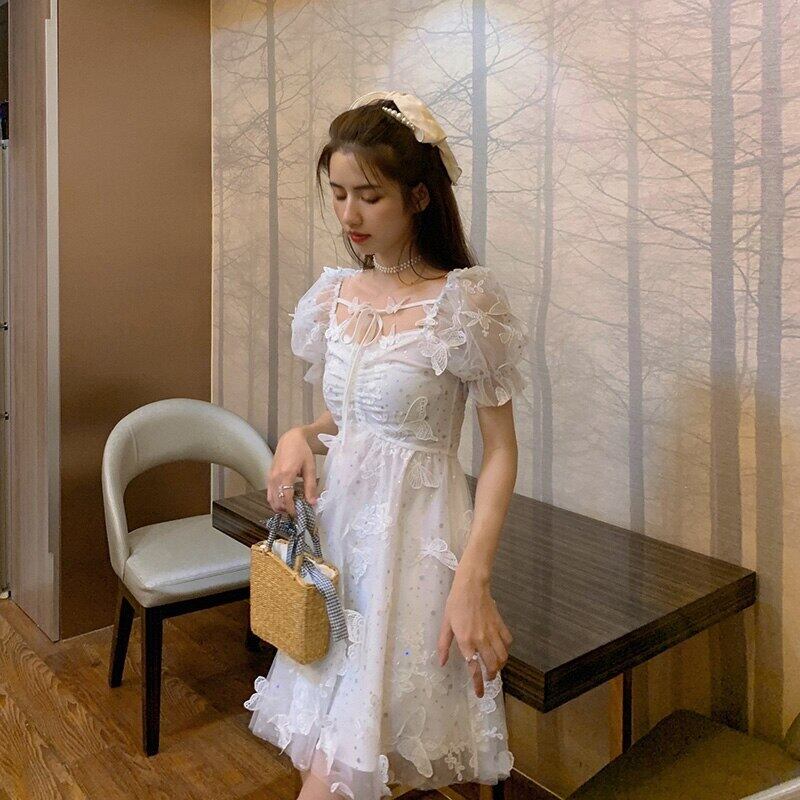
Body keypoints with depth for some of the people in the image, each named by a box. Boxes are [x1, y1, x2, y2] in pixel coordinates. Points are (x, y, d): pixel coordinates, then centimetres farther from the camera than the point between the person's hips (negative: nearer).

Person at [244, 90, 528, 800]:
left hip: (414, 535, -6)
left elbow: (501, 448, -11)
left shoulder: (463, 301, -13)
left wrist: (472, 580, -18)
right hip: (338, 520, 6)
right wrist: (302, 438, -6)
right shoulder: (337, 294, 5)